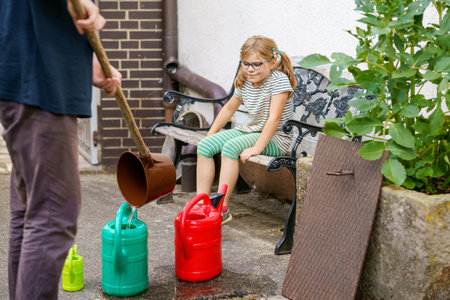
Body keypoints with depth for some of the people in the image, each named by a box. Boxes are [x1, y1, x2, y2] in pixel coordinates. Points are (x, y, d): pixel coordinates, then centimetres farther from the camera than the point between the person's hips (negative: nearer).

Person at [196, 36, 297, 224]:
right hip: (249, 130, 8)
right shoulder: (245, 82, 5)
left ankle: (222, 209, -25)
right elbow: (229, 108, 20)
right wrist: (211, 134, 12)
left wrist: (257, 148, -31)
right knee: (204, 145, -7)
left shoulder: (279, 80, -17)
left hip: (274, 139, -8)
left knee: (230, 147, -31)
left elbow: (274, 118, -25)